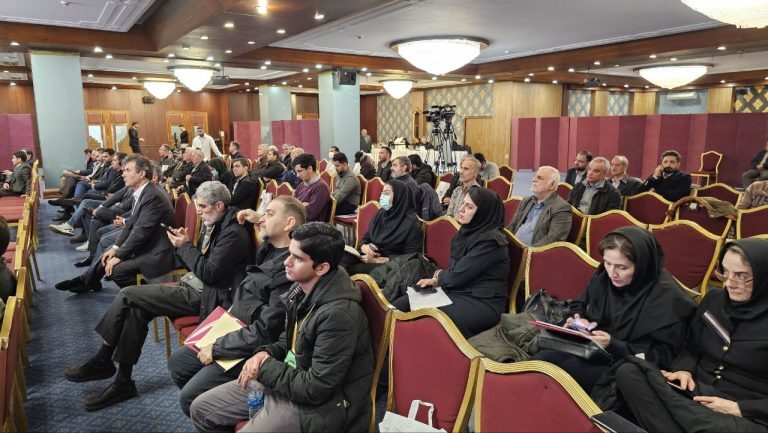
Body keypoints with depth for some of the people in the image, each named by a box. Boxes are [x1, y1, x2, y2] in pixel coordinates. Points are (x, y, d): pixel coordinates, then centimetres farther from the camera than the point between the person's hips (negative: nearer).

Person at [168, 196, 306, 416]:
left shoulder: (289, 270, -27)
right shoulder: (270, 249, 2)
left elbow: (266, 331, -27)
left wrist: (217, 348, -17)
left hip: (251, 350, -10)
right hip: (234, 332, 10)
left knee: (189, 398, -11)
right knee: (177, 363, 17)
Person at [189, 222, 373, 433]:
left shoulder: (338, 314, -30)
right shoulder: (301, 289, -2)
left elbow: (315, 389, -26)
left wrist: (265, 367, -15)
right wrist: (266, 354, -4)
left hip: (317, 405, -8)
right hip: (286, 377, 9)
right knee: (201, 409, 12)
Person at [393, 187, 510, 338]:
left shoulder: (490, 241, -19)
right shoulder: (468, 230, 8)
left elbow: (456, 276, -17)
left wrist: (438, 277, 2)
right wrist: (436, 280, 0)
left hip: (482, 303, -8)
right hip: (457, 291, 9)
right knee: (398, 306, -6)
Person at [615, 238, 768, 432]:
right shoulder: (714, 299, 8)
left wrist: (738, 408, -17)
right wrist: (684, 370, -4)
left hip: (749, 417, -6)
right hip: (696, 391, 6)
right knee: (628, 373, -22)